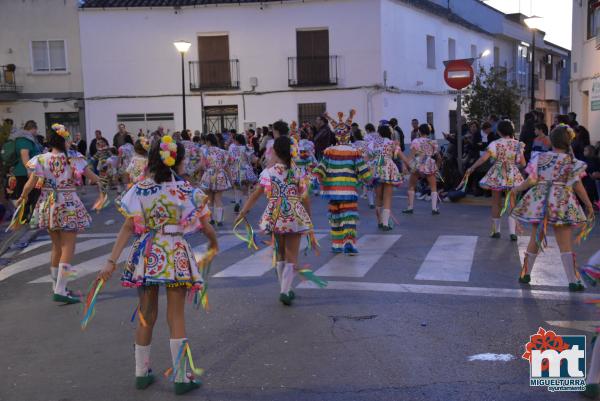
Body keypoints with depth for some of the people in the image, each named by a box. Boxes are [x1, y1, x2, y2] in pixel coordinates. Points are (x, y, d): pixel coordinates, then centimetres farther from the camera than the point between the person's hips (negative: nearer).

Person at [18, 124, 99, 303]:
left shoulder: (41, 159, -4)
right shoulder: (73, 158, -10)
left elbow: (31, 184, -6)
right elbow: (93, 177, -7)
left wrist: (23, 197, 12)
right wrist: (95, 180, 16)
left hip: (48, 206, 4)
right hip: (68, 206, -4)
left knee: (56, 246, 19)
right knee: (68, 248, 0)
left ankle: (56, 286, 28)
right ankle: (60, 291, -7)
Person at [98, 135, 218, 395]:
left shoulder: (140, 190, -2)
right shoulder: (188, 192, -6)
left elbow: (128, 228, -8)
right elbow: (206, 227, 1)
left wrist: (112, 261, -8)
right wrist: (213, 244, 21)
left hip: (147, 255, 2)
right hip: (176, 256, -2)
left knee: (146, 316, 14)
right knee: (176, 317, 5)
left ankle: (141, 373, 25)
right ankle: (180, 378, 10)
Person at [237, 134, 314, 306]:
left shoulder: (267, 172, -2)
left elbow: (256, 195, -2)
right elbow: (305, 198, -4)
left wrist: (243, 212, 7)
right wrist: (309, 217, 8)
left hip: (275, 216, 2)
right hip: (295, 217, -2)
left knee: (280, 253, 18)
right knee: (292, 255, 6)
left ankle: (284, 290, 25)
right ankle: (285, 291, -6)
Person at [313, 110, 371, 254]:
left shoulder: (329, 151, -1)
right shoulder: (354, 152, -5)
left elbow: (320, 170, -3)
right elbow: (363, 171, -4)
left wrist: (322, 181, 9)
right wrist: (367, 179, 13)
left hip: (333, 190, 3)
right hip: (349, 191, -2)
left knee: (335, 216, 13)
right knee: (349, 216, -1)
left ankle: (336, 245, 20)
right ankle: (349, 242, -17)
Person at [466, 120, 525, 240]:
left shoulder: (495, 144, -9)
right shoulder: (518, 144, -2)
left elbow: (483, 158, -15)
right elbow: (523, 163, 1)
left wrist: (472, 168, -7)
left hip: (497, 176, -1)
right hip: (512, 177, 1)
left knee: (496, 203, 12)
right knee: (512, 204, 7)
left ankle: (496, 231, 19)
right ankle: (512, 232, -2)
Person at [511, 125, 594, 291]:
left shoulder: (540, 157, 0)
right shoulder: (572, 162, -4)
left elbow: (531, 180, -2)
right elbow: (577, 186, -5)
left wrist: (517, 188, 15)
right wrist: (589, 205, 4)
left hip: (538, 202, 2)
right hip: (562, 205, -2)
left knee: (535, 239, 15)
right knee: (566, 244, 0)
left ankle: (525, 274, 23)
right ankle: (573, 281, -3)